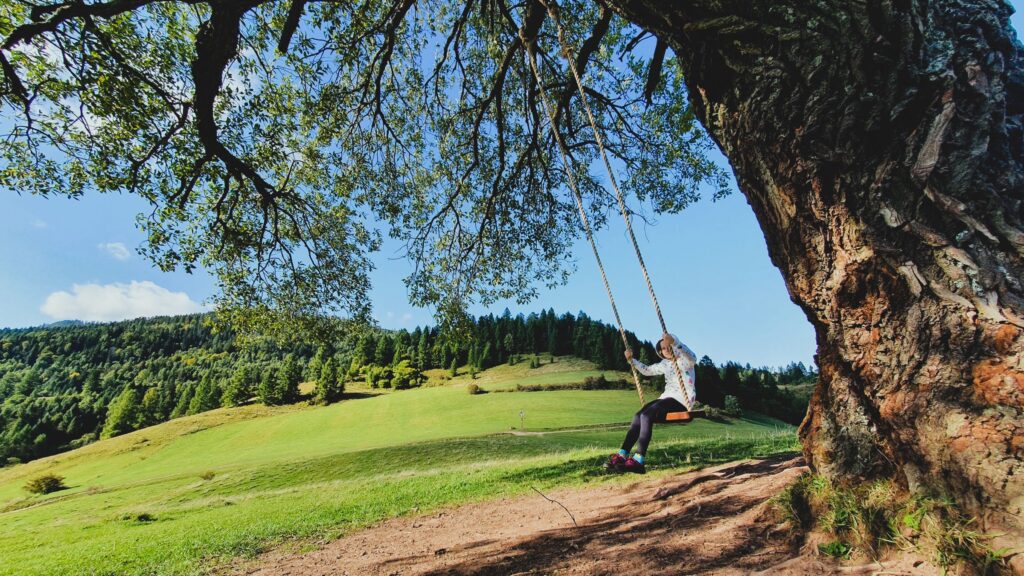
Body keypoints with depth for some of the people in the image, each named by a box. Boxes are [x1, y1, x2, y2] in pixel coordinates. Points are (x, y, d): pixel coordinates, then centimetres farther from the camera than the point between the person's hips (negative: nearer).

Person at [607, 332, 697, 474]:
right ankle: (622, 455, -15)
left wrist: (675, 342, -47)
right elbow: (647, 370, 31)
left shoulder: (685, 361, -5)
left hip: (682, 400, -8)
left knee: (646, 416, -27)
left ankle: (638, 461, -32)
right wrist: (632, 360, 17)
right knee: (638, 416, -12)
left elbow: (693, 358, -30)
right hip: (667, 397, 8)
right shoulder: (664, 364, 19)